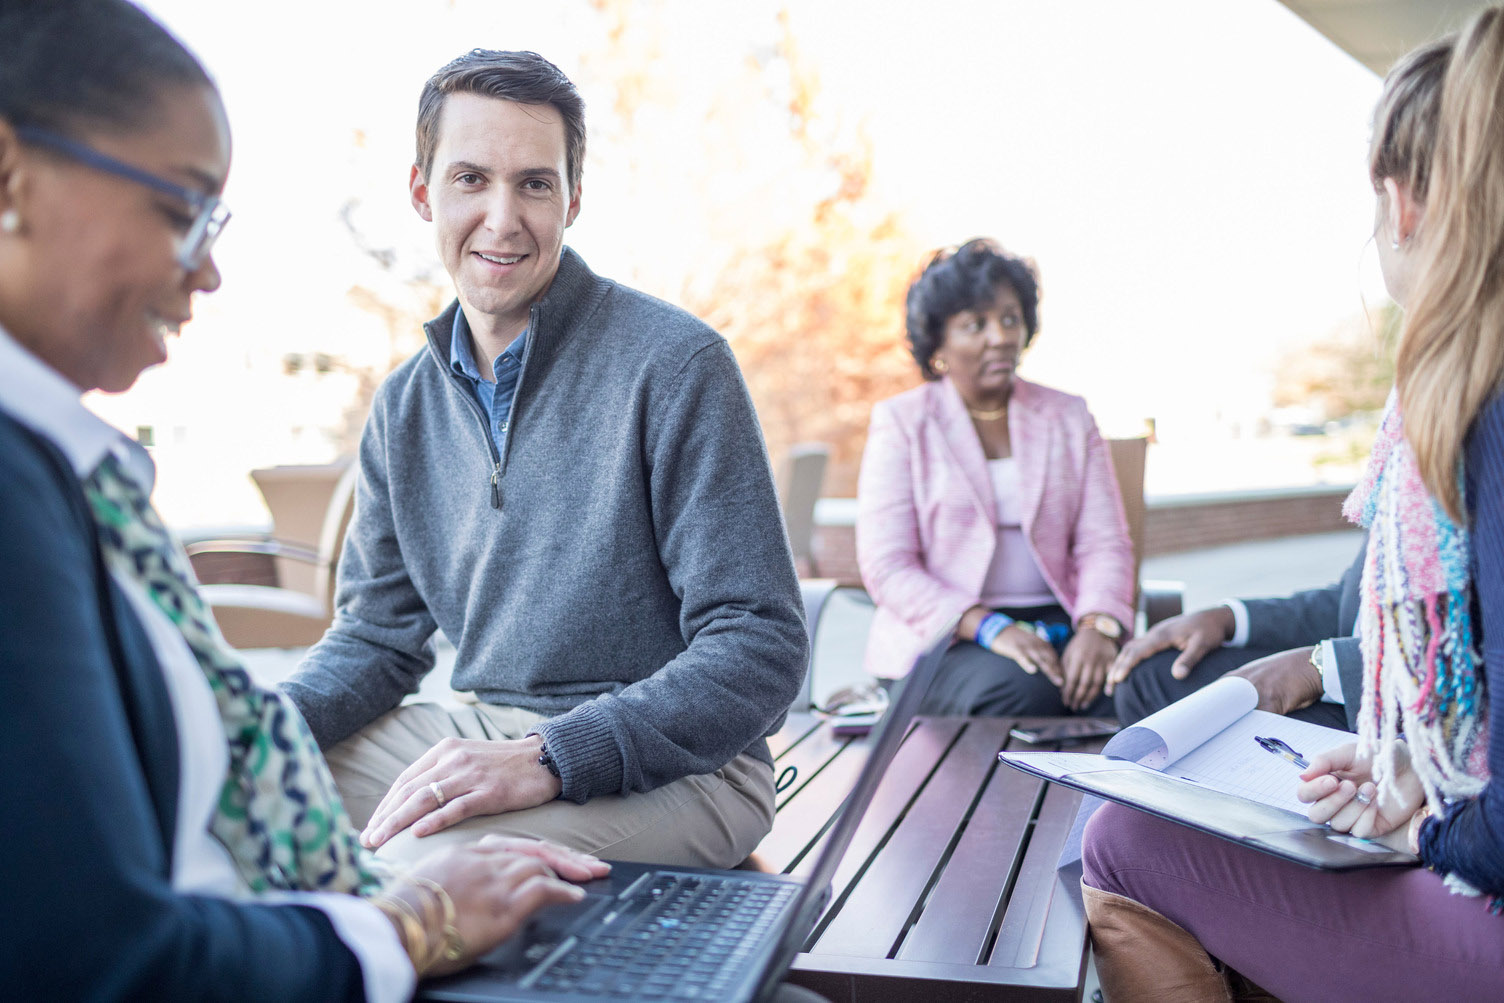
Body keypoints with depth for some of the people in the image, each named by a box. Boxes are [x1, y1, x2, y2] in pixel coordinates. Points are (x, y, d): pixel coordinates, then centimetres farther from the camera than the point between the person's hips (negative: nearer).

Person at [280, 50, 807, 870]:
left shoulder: (673, 363, -13)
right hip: (480, 731, 6)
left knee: (416, 864, -33)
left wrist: (548, 758, -28)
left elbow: (761, 647, -17)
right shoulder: (404, 408, 9)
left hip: (672, 767, -6)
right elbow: (379, 632, 13)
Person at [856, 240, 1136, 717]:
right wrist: (989, 627, -20)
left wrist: (1098, 626, -17)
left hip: (1058, 622, 3)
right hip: (944, 639, -3)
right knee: (1020, 689, -34)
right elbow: (887, 566, -6)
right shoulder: (900, 422, 3)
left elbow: (1104, 542, 5)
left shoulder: (1070, 417, 14)